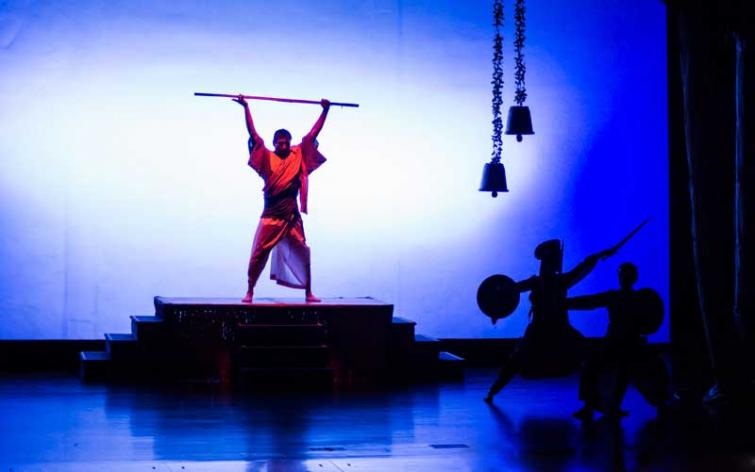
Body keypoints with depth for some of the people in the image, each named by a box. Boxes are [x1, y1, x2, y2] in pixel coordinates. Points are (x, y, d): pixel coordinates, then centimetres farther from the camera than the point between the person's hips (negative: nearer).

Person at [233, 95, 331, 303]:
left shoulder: (299, 155, 9)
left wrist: (325, 110, 12)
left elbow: (312, 134, 12)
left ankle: (308, 293, 14)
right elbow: (253, 133, 0)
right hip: (271, 215, -2)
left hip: (292, 215, 2)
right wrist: (246, 108, -2)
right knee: (258, 254, -1)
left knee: (302, 253, 5)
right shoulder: (267, 157, 3)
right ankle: (249, 291, 8)